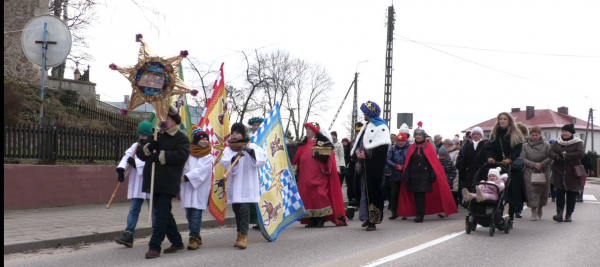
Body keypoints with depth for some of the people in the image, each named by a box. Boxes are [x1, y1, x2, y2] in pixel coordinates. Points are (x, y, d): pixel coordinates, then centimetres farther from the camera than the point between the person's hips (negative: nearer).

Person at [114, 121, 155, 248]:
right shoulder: (135, 146, 11)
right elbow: (126, 157, -1)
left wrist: (136, 162, -18)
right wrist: (121, 169, -18)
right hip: (137, 185, 5)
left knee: (154, 210, 6)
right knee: (134, 209, 2)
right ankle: (128, 235, -2)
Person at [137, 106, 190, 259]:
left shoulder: (181, 138, -3)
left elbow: (181, 156, -21)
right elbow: (140, 153, 12)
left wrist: (160, 155, -18)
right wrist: (148, 148, -11)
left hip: (168, 184, -7)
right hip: (153, 182, 7)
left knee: (162, 215, -9)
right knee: (164, 214, 14)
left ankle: (155, 247, -9)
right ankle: (177, 242, 27)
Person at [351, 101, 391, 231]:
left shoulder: (381, 127, -10)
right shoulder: (367, 127, 18)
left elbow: (383, 147, -19)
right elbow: (360, 143, 20)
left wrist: (367, 153, -15)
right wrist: (358, 151, -2)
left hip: (374, 166, -9)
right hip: (365, 165, 9)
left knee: (373, 191, -7)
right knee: (365, 191, 10)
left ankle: (373, 220, -5)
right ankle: (368, 217, 17)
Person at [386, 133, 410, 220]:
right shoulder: (393, 148, 6)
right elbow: (388, 159, 2)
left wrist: (404, 167, -16)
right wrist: (396, 166, -10)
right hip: (395, 175, 3)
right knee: (394, 194, 3)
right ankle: (394, 213, 9)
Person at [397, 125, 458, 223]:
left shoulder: (429, 147, 2)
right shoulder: (411, 148, 9)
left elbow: (433, 162, -2)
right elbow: (407, 163, 8)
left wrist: (433, 175, -9)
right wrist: (406, 175, 1)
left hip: (424, 175, -3)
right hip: (414, 175, 3)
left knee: (421, 194, -11)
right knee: (416, 195, 4)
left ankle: (420, 215, -12)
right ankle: (419, 214, 14)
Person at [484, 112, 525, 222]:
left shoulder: (516, 135, 3)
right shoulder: (495, 134, 11)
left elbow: (518, 150, -6)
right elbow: (489, 147, 1)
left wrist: (509, 159, -24)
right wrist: (490, 157, -20)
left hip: (512, 167, -2)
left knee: (512, 194, -2)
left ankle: (511, 218, 6)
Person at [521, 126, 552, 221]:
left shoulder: (546, 145, 6)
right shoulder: (525, 146, 7)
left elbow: (550, 157, -3)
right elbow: (523, 159, -2)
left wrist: (541, 164, -16)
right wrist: (534, 164, -13)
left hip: (543, 172, 1)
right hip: (529, 172, -1)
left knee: (542, 191, 7)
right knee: (532, 191, -9)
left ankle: (540, 208, 28)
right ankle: (534, 211, -5)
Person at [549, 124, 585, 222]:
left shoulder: (577, 142, 1)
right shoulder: (557, 142, 11)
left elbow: (581, 153, -15)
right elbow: (550, 152, 1)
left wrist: (566, 155, -16)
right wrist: (558, 157, -20)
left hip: (572, 173, -2)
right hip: (559, 171, 2)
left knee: (572, 194, 2)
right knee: (560, 192, -7)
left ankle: (569, 215, 10)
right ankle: (559, 213, -11)